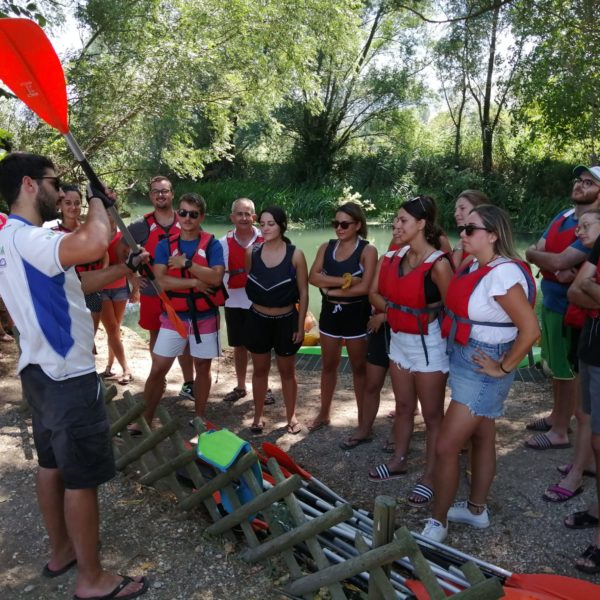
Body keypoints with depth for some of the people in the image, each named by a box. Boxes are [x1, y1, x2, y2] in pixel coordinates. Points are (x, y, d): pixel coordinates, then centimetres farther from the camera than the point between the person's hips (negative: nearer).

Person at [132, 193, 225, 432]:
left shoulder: (212, 244, -5)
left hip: (205, 318, -1)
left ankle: (199, 417, 28)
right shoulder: (165, 245, -1)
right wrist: (195, 283, -18)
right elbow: (161, 281, -13)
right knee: (157, 369, 2)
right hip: (173, 317, 1)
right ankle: (145, 419, 17)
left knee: (202, 367, 11)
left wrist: (186, 263, -24)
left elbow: (216, 277, -19)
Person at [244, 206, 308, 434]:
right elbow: (246, 284, 8)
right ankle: (258, 416, 30)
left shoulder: (295, 255, -12)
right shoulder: (252, 252, -4)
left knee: (287, 371, 13)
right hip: (258, 319, 2)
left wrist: (300, 325, -6)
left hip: (286, 320, -2)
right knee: (260, 369, 14)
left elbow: (303, 293, -7)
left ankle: (291, 415, 30)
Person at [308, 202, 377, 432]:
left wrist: (330, 290, -13)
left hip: (356, 314, -4)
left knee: (359, 367, 9)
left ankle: (363, 419, 21)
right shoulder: (326, 248, 3)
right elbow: (313, 277, -10)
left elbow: (364, 287, -20)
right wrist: (344, 280, -22)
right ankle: (324, 414, 31)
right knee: (329, 365, 16)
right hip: (330, 312, 4)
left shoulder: (367, 250, -10)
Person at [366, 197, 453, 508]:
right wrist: (395, 309, -7)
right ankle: (398, 461, 38)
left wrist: (425, 315, -9)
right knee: (403, 406, 21)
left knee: (432, 414, 8)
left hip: (428, 344, -7)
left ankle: (430, 476, 21)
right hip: (399, 340, 7)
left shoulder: (438, 263, -20)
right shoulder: (394, 258, 2)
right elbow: (374, 293, 7)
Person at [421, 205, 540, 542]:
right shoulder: (474, 265, 2)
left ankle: (438, 522, 15)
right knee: (483, 438, 21)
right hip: (463, 360, 9)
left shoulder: (503, 274, -23)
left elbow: (531, 329, -26)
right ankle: (476, 509, 37)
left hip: (482, 368, -9)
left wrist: (504, 368, -17)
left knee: (446, 447, -3)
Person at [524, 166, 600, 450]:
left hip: (568, 306, -8)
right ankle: (556, 416, 35)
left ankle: (560, 432, 15)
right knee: (554, 364, 19)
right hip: (549, 301, 8)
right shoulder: (562, 216, 7)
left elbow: (559, 261, -27)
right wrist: (557, 270, -18)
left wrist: (534, 253, -7)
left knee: (566, 369, 3)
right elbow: (534, 251, 1)